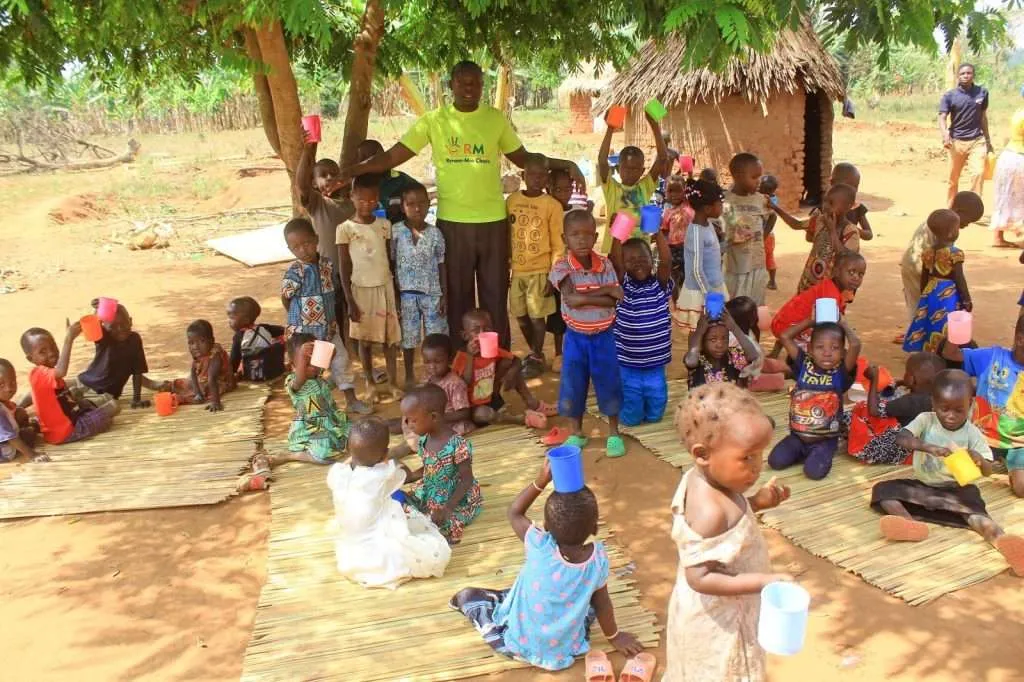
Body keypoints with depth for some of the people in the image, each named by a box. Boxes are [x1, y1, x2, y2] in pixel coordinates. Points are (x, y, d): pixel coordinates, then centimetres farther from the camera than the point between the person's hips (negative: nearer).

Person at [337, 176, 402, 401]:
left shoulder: (385, 225, 0)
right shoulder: (345, 229, -9)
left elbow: (390, 259, 7)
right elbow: (344, 269, -7)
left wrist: (397, 293, 7)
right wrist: (350, 302, -9)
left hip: (385, 288, 2)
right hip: (361, 290, -2)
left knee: (390, 337, 7)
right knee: (365, 339, 9)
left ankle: (394, 382, 18)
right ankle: (370, 383, 24)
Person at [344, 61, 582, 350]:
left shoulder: (496, 119, 4)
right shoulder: (433, 120, 0)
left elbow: (523, 158, 14)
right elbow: (392, 156, -2)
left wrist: (566, 164, 3)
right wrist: (347, 173, -11)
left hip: (493, 221, 1)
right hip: (452, 222, -1)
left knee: (495, 295, 7)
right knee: (457, 295, 8)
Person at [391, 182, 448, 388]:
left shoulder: (435, 233, -2)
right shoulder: (395, 232, -5)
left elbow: (441, 266, 3)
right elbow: (390, 263, 1)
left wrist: (443, 295, 0)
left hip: (432, 293, 1)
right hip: (406, 293, 0)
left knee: (436, 336, 5)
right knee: (408, 336, 8)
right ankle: (409, 375, 23)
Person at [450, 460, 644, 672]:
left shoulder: (540, 547, -28)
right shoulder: (598, 557, -23)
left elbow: (514, 512, -9)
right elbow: (601, 603, -6)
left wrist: (540, 481, -16)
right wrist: (614, 636, 12)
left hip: (520, 644, -1)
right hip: (566, 651, 2)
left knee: (467, 595, 11)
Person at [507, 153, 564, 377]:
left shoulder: (552, 205, -7)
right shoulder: (511, 200, 3)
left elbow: (558, 245, -5)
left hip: (540, 271, -4)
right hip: (516, 270, 4)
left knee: (537, 315, 0)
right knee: (521, 315, 11)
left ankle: (536, 357, 19)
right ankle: (535, 353, 30)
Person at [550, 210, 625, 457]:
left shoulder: (605, 265, -8)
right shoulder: (562, 267, -13)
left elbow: (613, 302, -14)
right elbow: (571, 299, -26)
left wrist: (583, 297, -23)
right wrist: (603, 291, -22)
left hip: (603, 335, 1)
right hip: (576, 336, 0)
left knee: (609, 382, 8)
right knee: (573, 384, 9)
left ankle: (614, 434, 24)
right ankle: (577, 433, 27)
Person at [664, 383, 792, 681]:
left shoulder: (701, 478, -10)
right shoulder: (710, 509, -38)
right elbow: (700, 577, -34)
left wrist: (756, 502, -6)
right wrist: (763, 581, -34)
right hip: (718, 619, -8)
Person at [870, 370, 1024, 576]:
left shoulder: (971, 432, -2)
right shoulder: (925, 420, -4)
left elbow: (988, 470, -5)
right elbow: (901, 439, -22)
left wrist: (979, 460, -30)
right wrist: (929, 447, -41)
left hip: (955, 491, -2)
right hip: (922, 486, 2)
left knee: (974, 508, -34)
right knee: (883, 489, -20)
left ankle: (1001, 540, -60)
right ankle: (911, 523, -45)